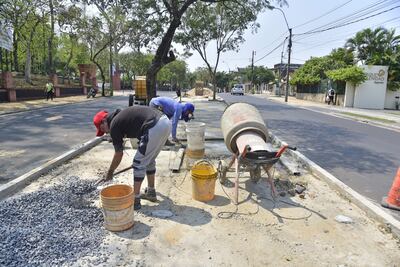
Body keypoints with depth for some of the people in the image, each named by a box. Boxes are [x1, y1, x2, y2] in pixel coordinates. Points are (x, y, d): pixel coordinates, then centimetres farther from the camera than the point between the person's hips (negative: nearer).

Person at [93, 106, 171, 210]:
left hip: (155, 128, -9)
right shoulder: (122, 115, 27)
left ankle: (135, 200, 14)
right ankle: (151, 192, 35)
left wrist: (109, 173, 25)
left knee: (139, 163, 4)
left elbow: (118, 154, 11)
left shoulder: (114, 125, 4)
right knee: (149, 160, 23)